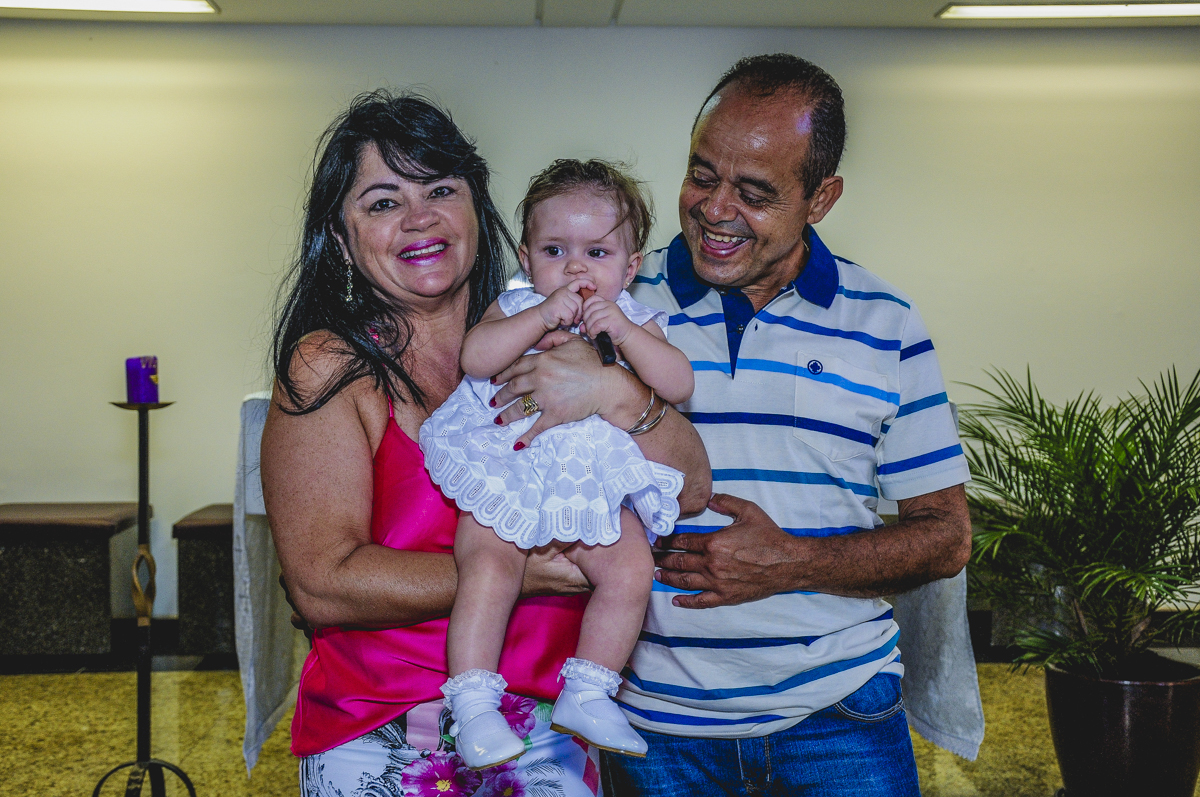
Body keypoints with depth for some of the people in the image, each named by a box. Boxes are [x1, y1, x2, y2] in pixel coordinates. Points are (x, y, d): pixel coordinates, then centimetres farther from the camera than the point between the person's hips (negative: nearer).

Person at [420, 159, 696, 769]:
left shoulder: (635, 323, 9)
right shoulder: (515, 308, 6)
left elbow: (679, 386, -6)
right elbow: (475, 357, -14)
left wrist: (622, 332, -18)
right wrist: (542, 316, -21)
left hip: (595, 487, 2)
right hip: (507, 476, -2)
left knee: (631, 569, -16)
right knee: (489, 565, -24)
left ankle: (586, 695, -1)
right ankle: (474, 705, -16)